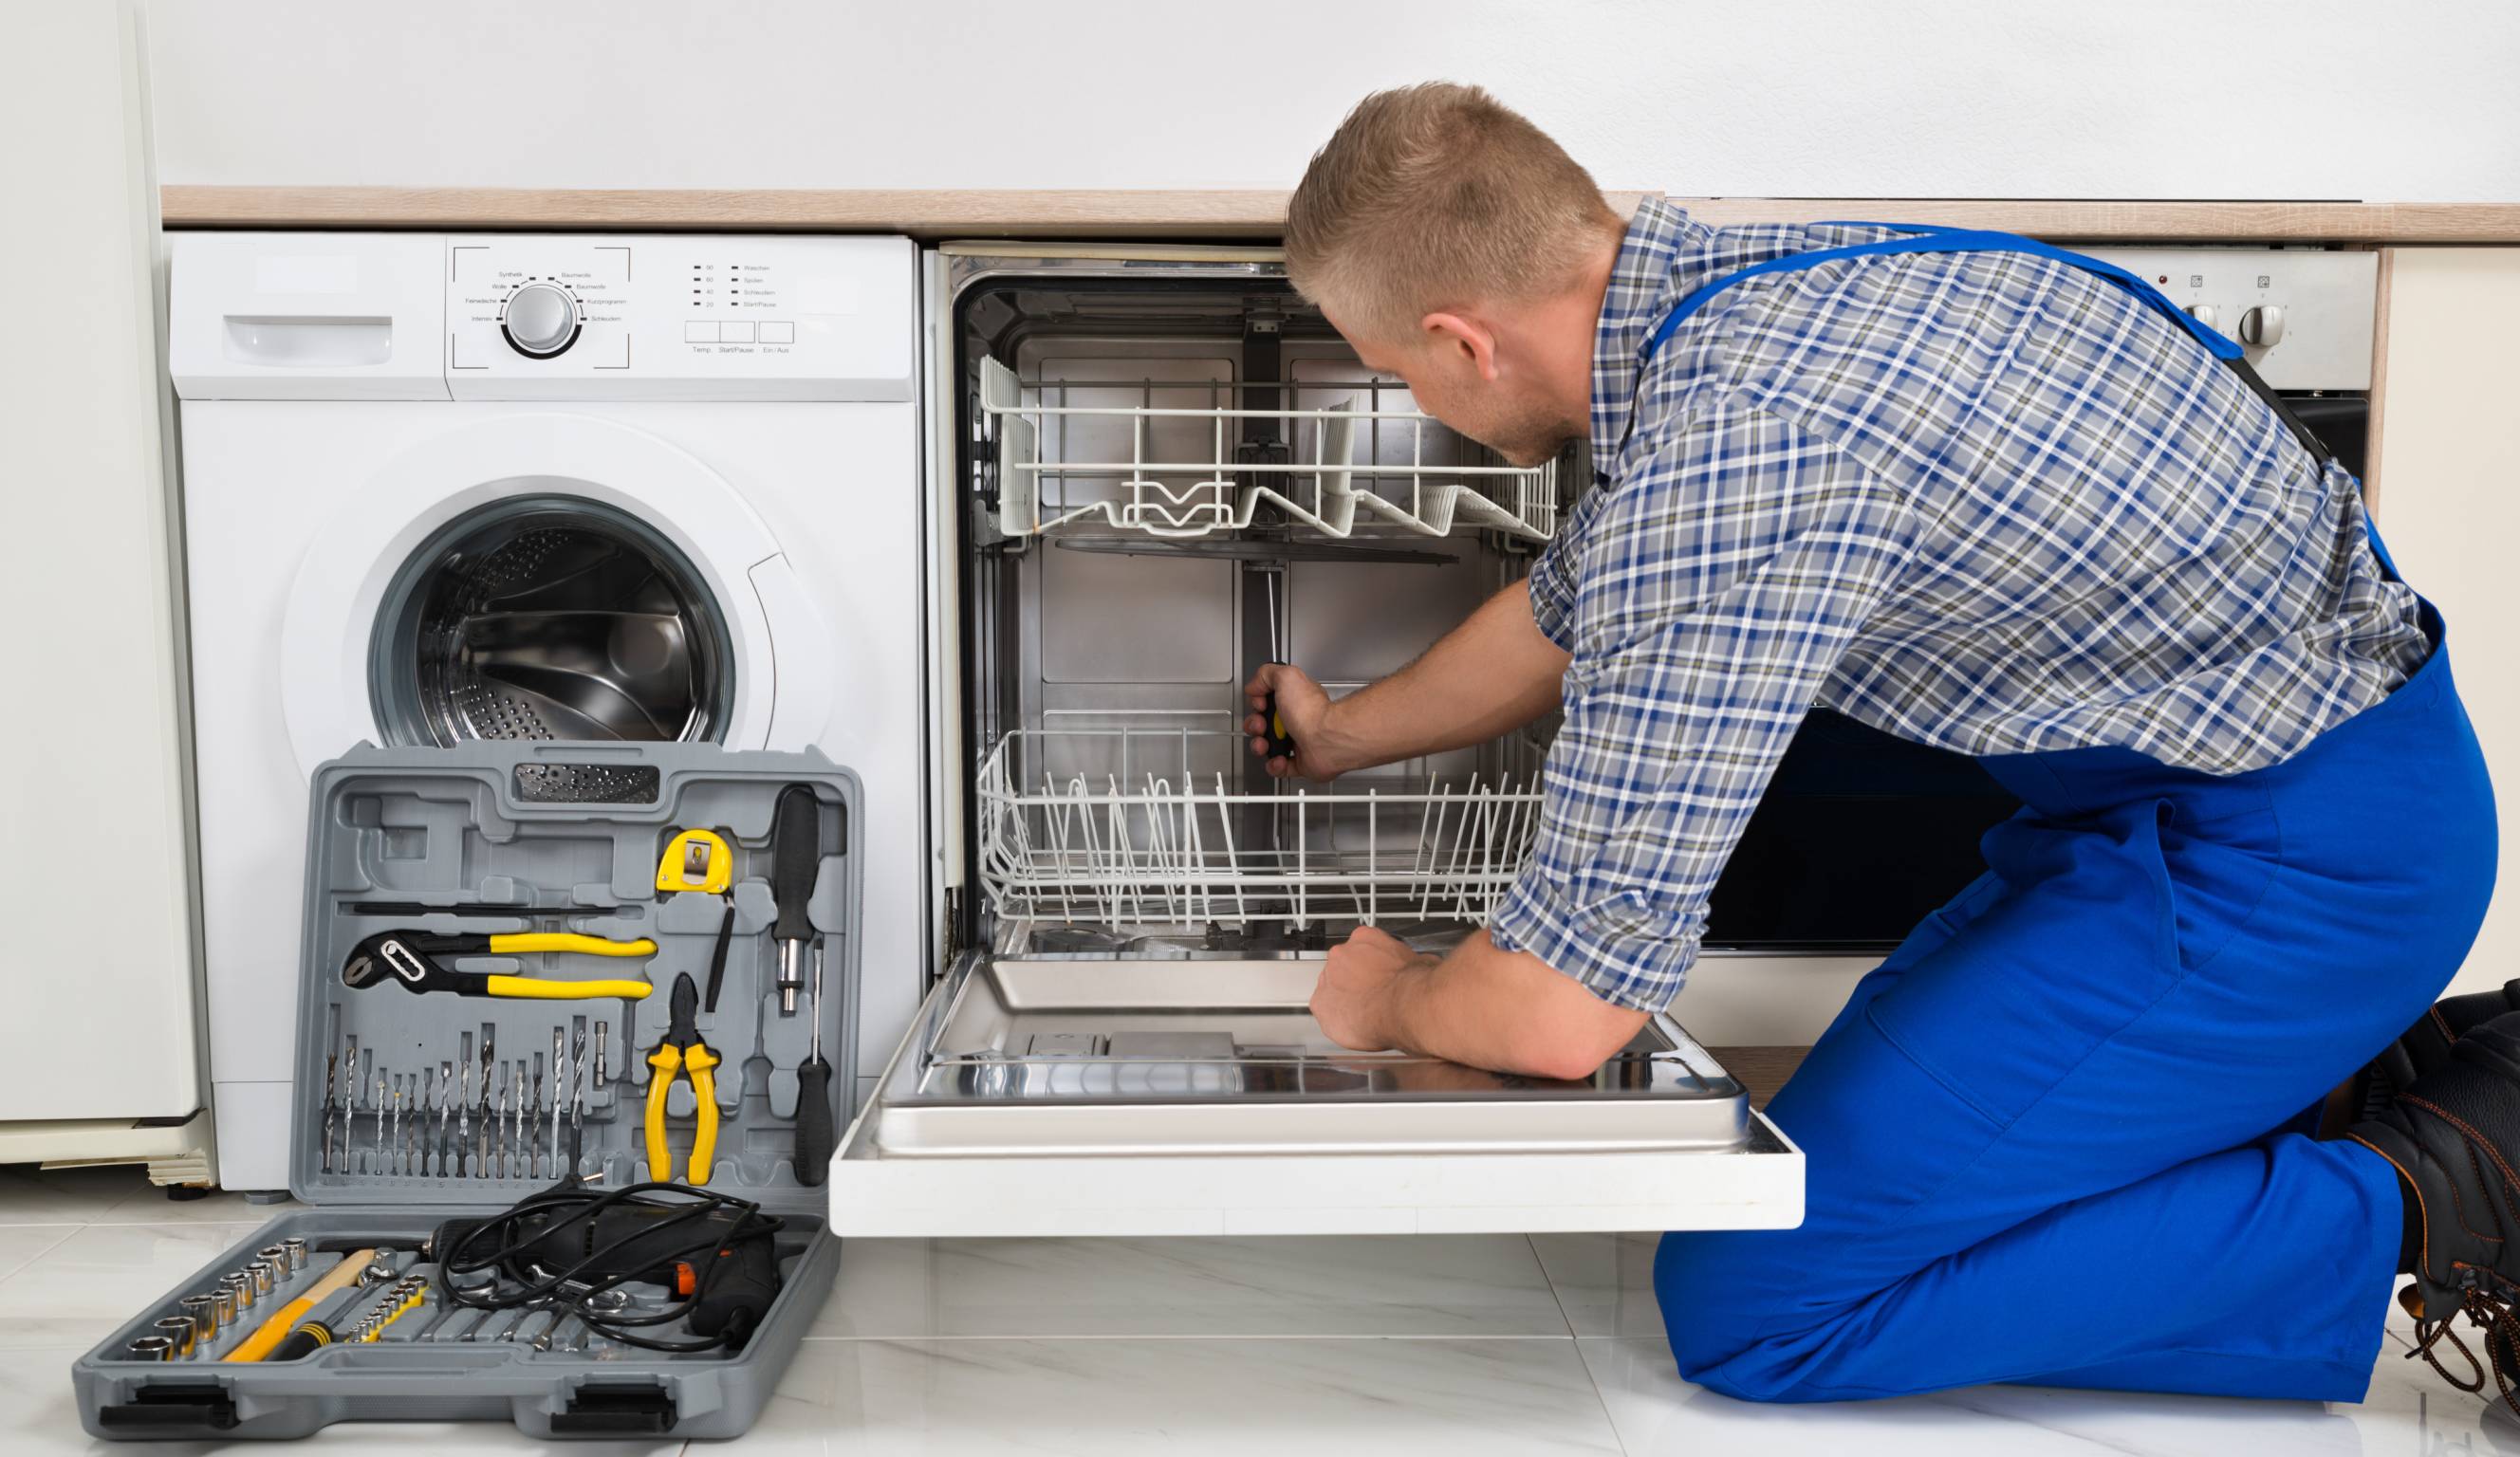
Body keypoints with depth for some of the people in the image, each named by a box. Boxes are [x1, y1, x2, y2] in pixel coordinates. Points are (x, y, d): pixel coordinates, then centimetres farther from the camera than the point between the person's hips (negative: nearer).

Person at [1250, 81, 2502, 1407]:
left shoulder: (1726, 444, -29)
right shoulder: (1722, 279, 2)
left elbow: (1563, 1011, -25)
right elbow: (1570, 612, 22)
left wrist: (1385, 1002, -1)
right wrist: (1339, 737, 35)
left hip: (2285, 857, -9)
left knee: (1745, 1305, -10)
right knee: (1882, 1099, 23)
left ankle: (2406, 1203, -3)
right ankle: (2415, 1061, 17)